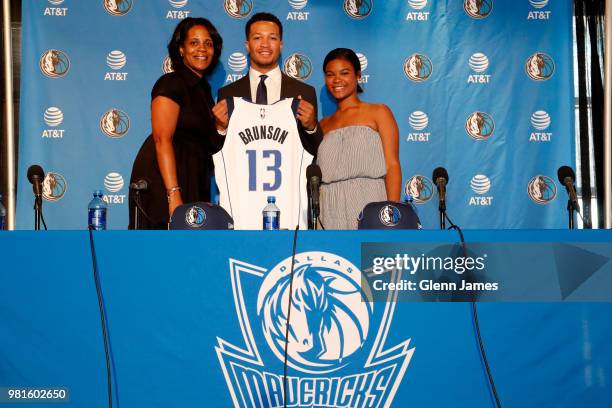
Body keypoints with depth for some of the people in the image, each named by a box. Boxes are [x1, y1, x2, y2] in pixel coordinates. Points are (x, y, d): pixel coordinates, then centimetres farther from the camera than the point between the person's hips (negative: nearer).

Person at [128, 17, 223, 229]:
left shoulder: (203, 88, 18)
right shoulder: (170, 84, -7)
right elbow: (162, 140, -18)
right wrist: (174, 194, -26)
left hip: (192, 184, 8)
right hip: (164, 182, -8)